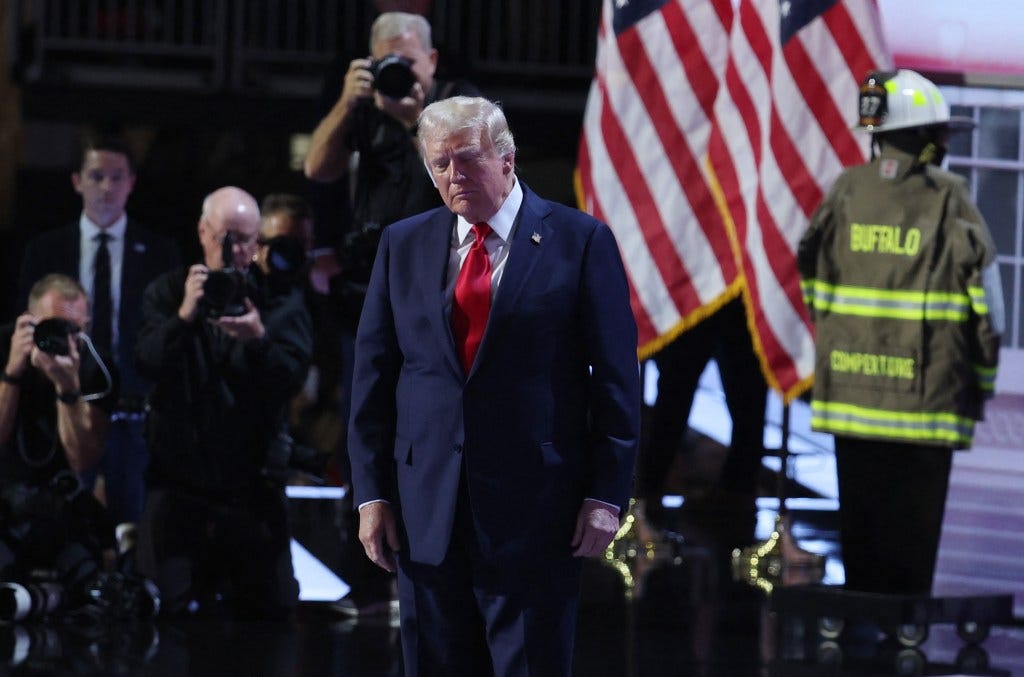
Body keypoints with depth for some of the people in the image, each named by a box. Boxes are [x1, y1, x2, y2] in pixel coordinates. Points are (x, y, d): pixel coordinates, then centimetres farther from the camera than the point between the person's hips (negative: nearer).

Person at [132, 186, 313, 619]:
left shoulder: (280, 301, 4)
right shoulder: (167, 292, 4)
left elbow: (291, 380, -7)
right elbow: (147, 364, -11)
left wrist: (259, 340, -27)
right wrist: (184, 316, -27)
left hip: (252, 482, 1)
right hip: (178, 479, -1)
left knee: (271, 608, 3)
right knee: (169, 607, -5)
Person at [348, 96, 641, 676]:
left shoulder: (580, 241, 0)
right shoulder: (404, 245, 11)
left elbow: (616, 377, -1)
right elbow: (373, 376, 11)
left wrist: (606, 496, -6)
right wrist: (372, 494, 4)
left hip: (535, 513, -4)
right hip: (427, 513, 4)